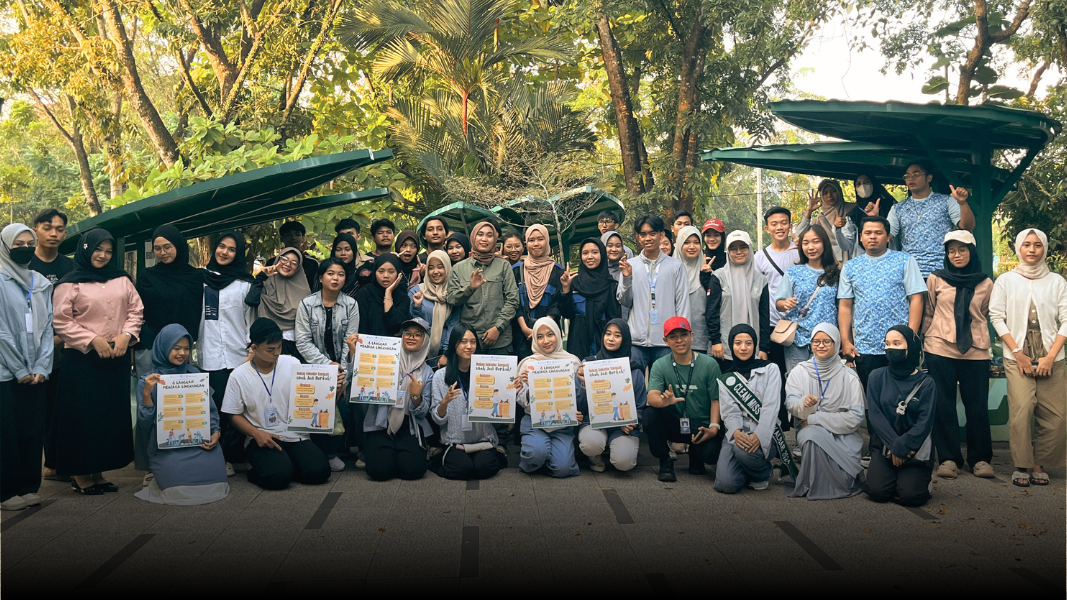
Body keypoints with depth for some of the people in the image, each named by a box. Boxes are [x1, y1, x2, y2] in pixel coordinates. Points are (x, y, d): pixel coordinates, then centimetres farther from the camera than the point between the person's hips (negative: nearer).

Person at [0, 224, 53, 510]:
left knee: (33, 431, 6)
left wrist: (41, 368, -2)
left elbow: (47, 328, 8)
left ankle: (29, 487, 15)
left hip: (34, 373, 4)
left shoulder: (42, 283, 12)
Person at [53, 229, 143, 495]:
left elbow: (136, 311, 10)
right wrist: (93, 340, -14)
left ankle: (97, 471, 19)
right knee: (83, 415, 0)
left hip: (117, 358, 5)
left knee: (113, 413, 7)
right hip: (82, 359, -4)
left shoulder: (121, 279, 10)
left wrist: (126, 335, -6)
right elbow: (62, 322, -6)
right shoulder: (70, 283, -2)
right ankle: (79, 473, 12)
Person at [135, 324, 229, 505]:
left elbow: (210, 410, 13)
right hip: (166, 448, -2)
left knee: (214, 468, -27)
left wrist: (216, 433, -6)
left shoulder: (195, 374, 14)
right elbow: (145, 423, -1)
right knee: (178, 476, -29)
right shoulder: (148, 381, 6)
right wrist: (146, 393, -15)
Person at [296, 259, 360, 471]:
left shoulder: (351, 305, 1)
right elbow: (303, 342, -4)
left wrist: (343, 377, -10)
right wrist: (328, 365, -14)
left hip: (342, 368, 1)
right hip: (314, 367, -1)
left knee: (344, 409, -16)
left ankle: (333, 452, 9)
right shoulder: (307, 304, -1)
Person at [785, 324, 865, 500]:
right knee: (812, 434, -33)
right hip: (810, 431, 0)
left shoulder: (849, 376, 2)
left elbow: (855, 417, -6)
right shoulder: (799, 372, 6)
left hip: (843, 435, 0)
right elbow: (792, 405, -7)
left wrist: (814, 418, -12)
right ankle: (814, 485, -11)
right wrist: (804, 404, -32)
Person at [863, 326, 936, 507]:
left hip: (916, 449, -1)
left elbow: (925, 422, -7)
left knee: (910, 495, -21)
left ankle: (922, 478, 15)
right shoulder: (877, 377, 3)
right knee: (878, 492, -20)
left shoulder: (926, 383, -1)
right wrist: (894, 445, -16)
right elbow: (875, 415, -5)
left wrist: (902, 446, -18)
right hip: (884, 446, 1)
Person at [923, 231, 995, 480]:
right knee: (943, 405, 2)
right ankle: (948, 458, 8)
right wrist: (926, 339, 8)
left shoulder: (986, 284, 8)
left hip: (975, 351, 1)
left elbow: (984, 315, 17)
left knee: (977, 406, 3)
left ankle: (980, 458, 14)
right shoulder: (936, 279, 6)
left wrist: (974, 335, 11)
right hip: (940, 350, -1)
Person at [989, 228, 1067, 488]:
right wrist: (1018, 353, -5)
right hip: (1017, 357, -1)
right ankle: (1022, 465, -2)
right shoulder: (1006, 280, 7)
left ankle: (1039, 464, 12)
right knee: (1021, 410, -14)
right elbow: (997, 317, 2)